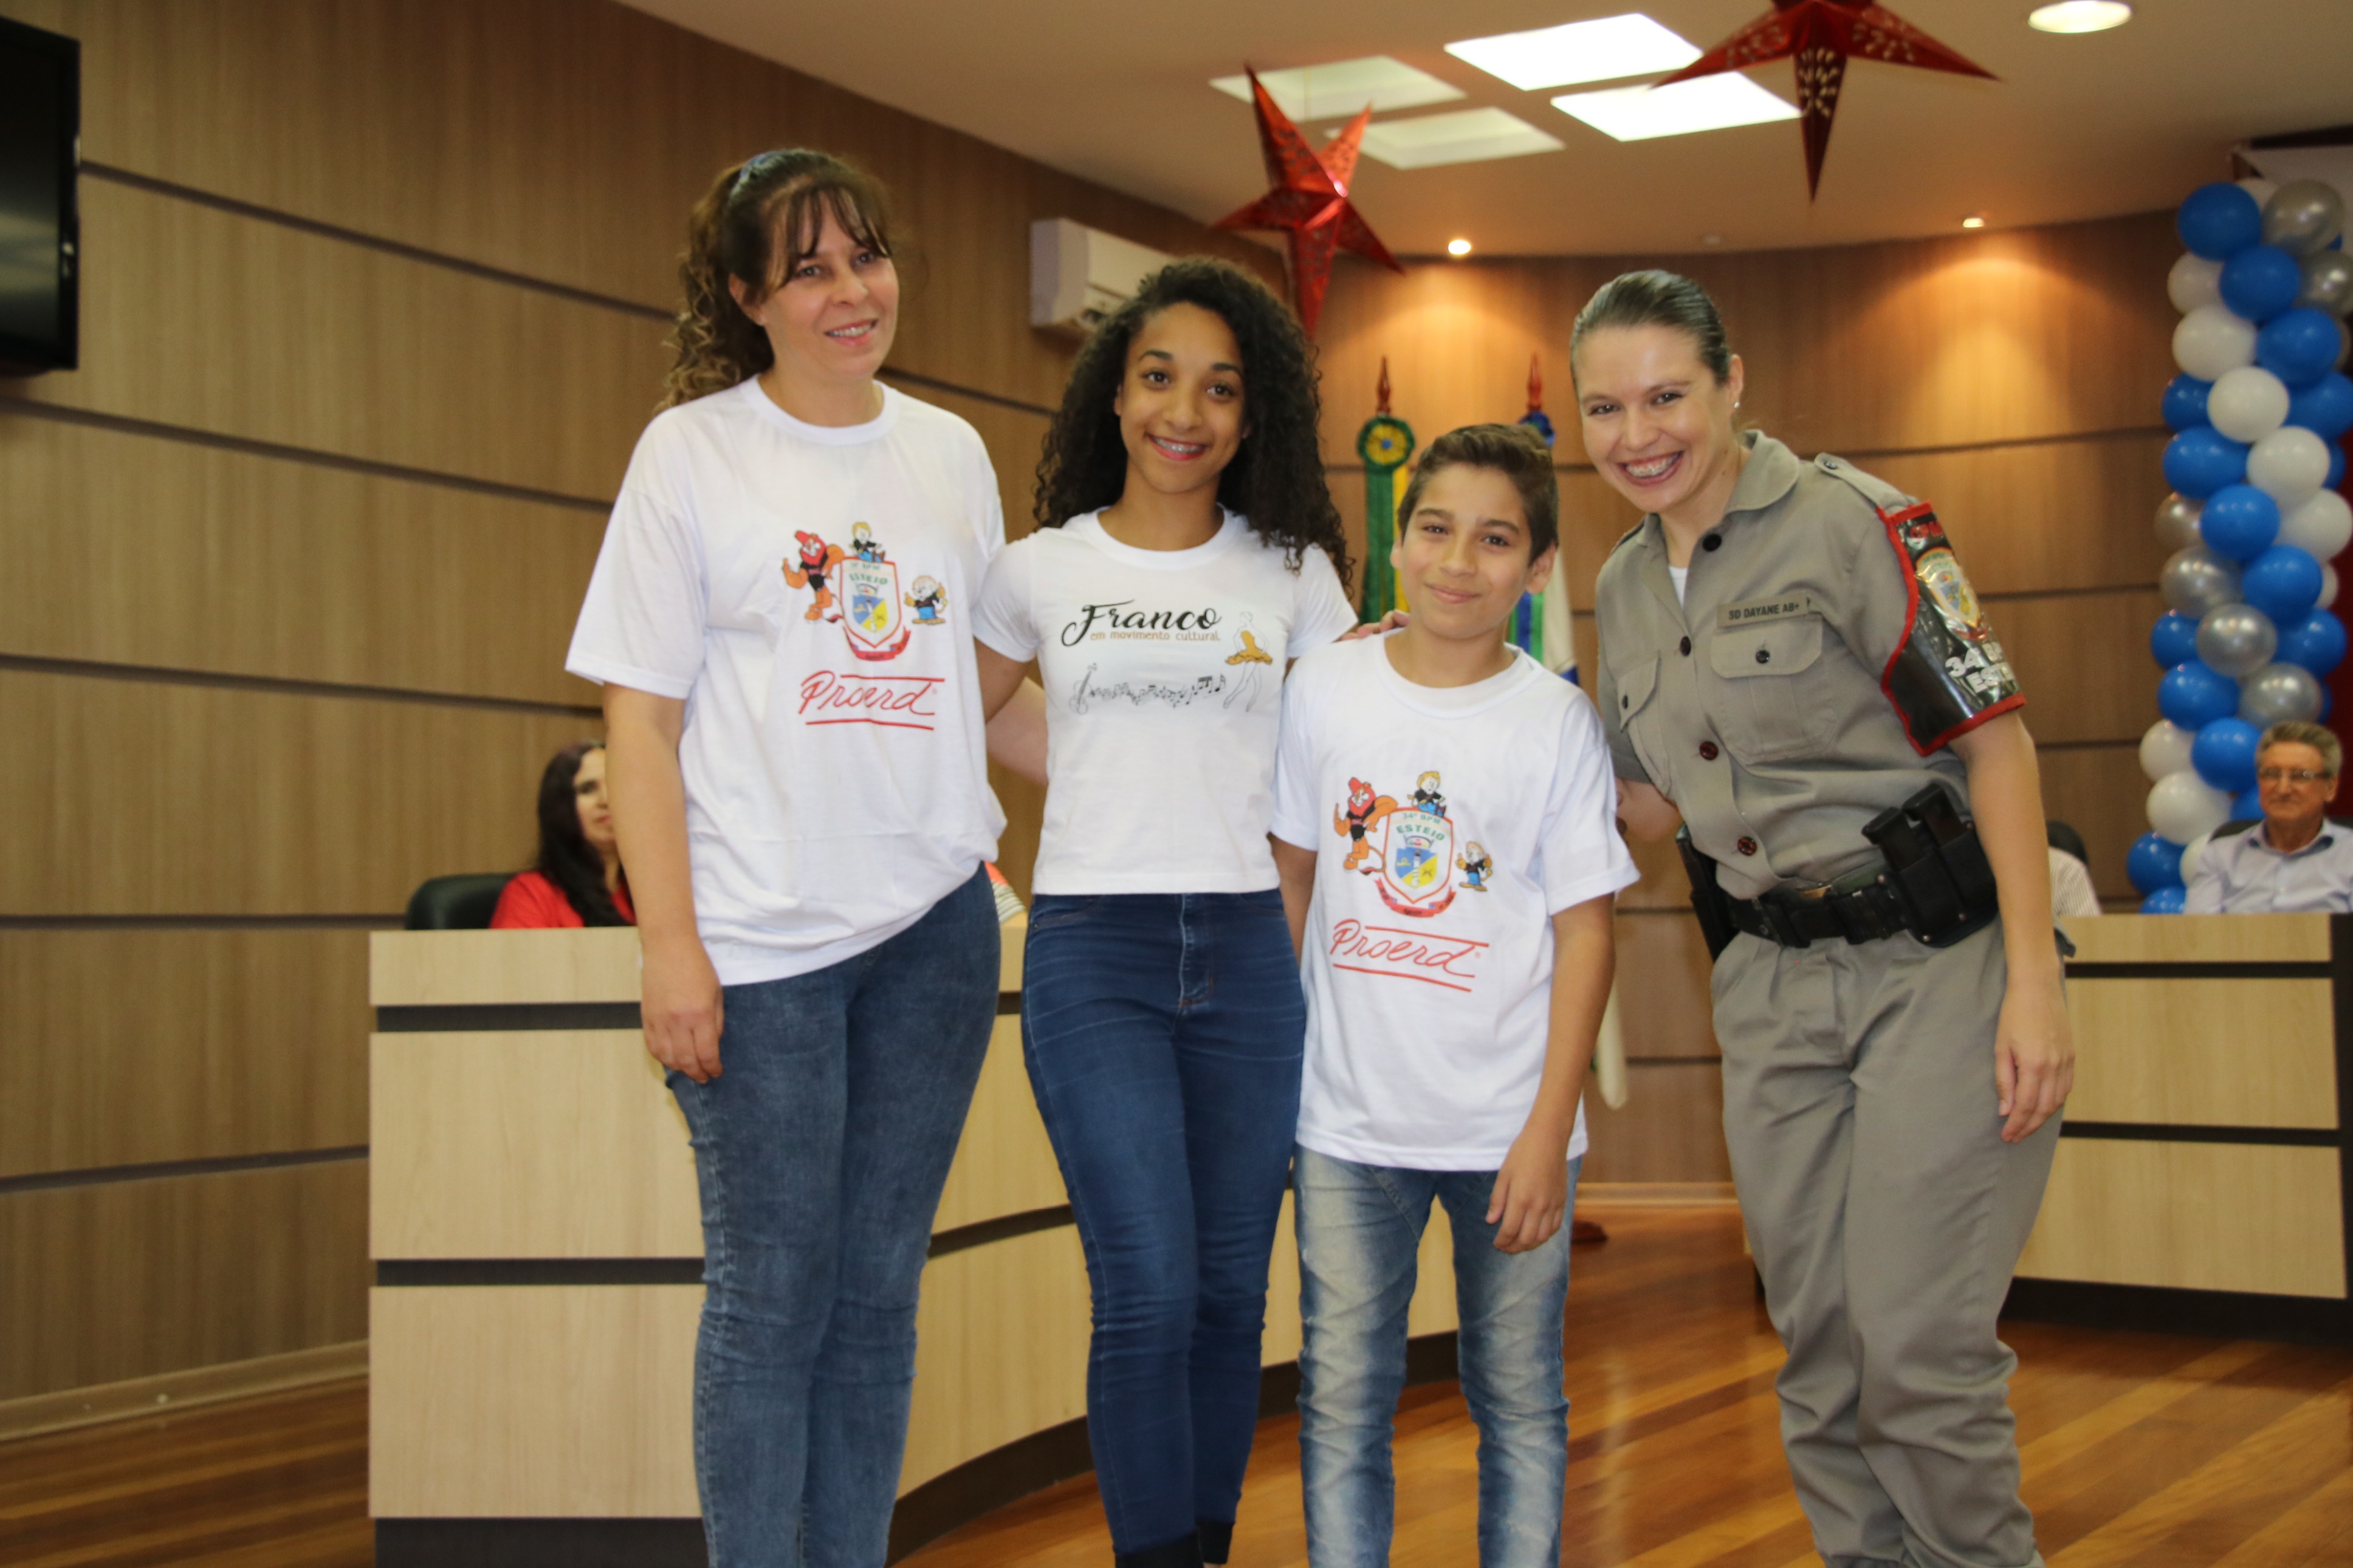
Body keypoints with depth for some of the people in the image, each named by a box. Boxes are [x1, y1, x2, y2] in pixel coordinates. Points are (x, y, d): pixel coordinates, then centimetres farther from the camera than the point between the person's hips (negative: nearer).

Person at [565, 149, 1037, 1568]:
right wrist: (670, 944, -11)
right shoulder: (693, 450, -2)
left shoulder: (950, 451, 10)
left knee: (878, 1292, 11)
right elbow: (643, 716, -5)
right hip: (762, 935, -4)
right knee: (770, 1295, 1)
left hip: (934, 920, 4)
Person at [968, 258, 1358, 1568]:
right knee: (1152, 1291, -11)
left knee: (1231, 1293, 7)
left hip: (1245, 952, 2)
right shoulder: (1039, 571, 6)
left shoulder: (1292, 571, 8)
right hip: (1092, 953, -2)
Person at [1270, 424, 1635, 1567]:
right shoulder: (1324, 687, 1)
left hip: (1510, 1128, -1)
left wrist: (1547, 1130, -9)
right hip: (1349, 1122, 1)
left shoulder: (1557, 721, -4)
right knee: (1341, 1400, 4)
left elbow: (1584, 930, -4)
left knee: (1521, 1405, 9)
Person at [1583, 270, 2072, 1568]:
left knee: (1917, 1342, -7)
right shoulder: (1624, 588, 11)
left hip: (1936, 960, -6)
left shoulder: (1851, 523, -10)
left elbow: (1994, 737, -13)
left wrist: (2033, 981, -19)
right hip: (1772, 983, 6)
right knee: (1818, 1342, 10)